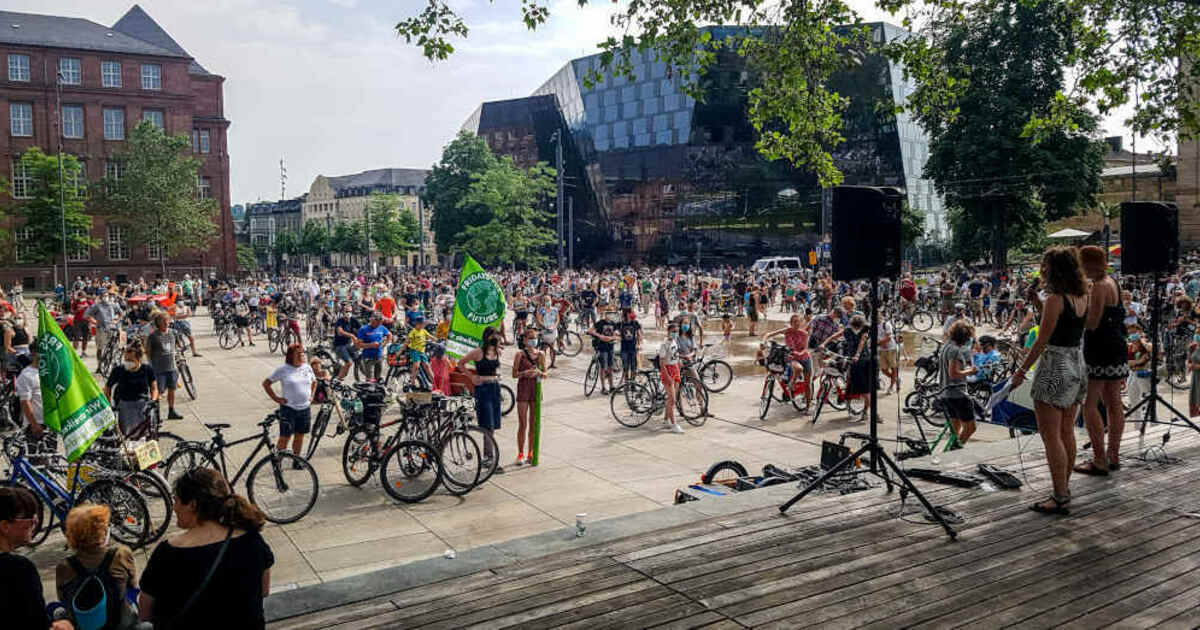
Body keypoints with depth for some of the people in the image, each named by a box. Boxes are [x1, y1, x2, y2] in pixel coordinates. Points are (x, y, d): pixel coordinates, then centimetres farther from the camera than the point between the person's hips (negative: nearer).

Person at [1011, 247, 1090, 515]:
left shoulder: (1055, 300, -18)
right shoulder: (1082, 297, 5)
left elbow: (1042, 341, -16)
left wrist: (1022, 369, -7)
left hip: (1055, 368, -9)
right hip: (1077, 366, 9)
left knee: (1051, 435, -3)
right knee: (1067, 432, 17)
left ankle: (1060, 498, -1)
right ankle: (1064, 487, 27)